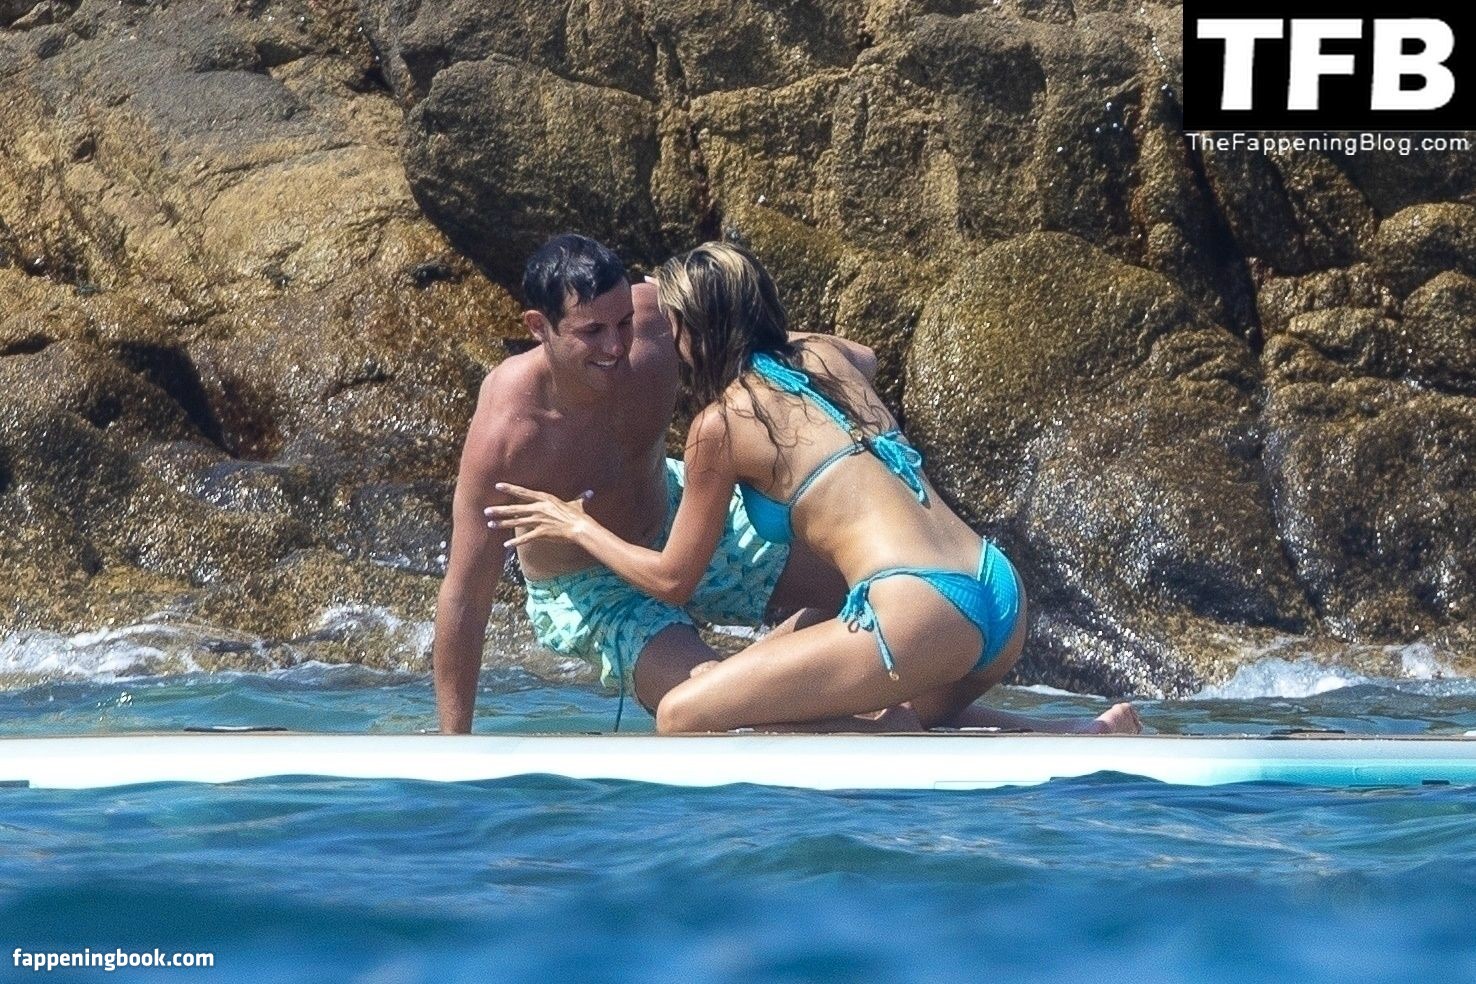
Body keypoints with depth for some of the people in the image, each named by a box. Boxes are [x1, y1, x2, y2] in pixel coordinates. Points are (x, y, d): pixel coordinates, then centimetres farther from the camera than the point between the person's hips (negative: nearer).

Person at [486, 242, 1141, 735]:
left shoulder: (722, 422, 2)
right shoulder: (828, 356, 19)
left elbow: (673, 580, 13)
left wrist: (576, 527, 27)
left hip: (919, 613, -8)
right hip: (1002, 601, 8)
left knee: (684, 718, -5)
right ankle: (1096, 739, 12)